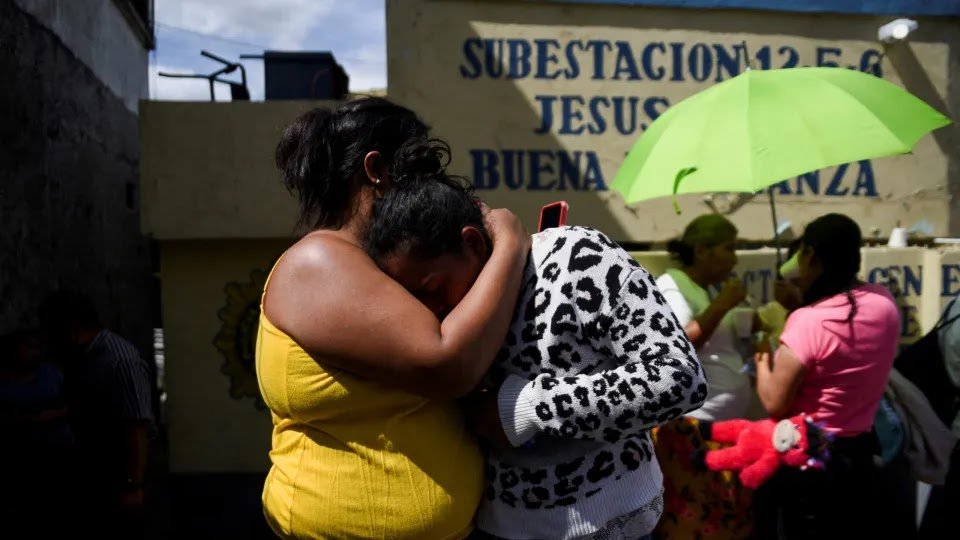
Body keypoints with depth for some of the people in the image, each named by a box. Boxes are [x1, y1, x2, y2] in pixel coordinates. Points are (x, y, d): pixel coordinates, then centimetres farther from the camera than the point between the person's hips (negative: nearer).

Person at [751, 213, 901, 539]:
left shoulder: (808, 321, -25)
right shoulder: (884, 303, -5)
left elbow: (775, 404, -21)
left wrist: (763, 361, -4)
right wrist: (801, 305, 8)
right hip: (861, 453, 6)